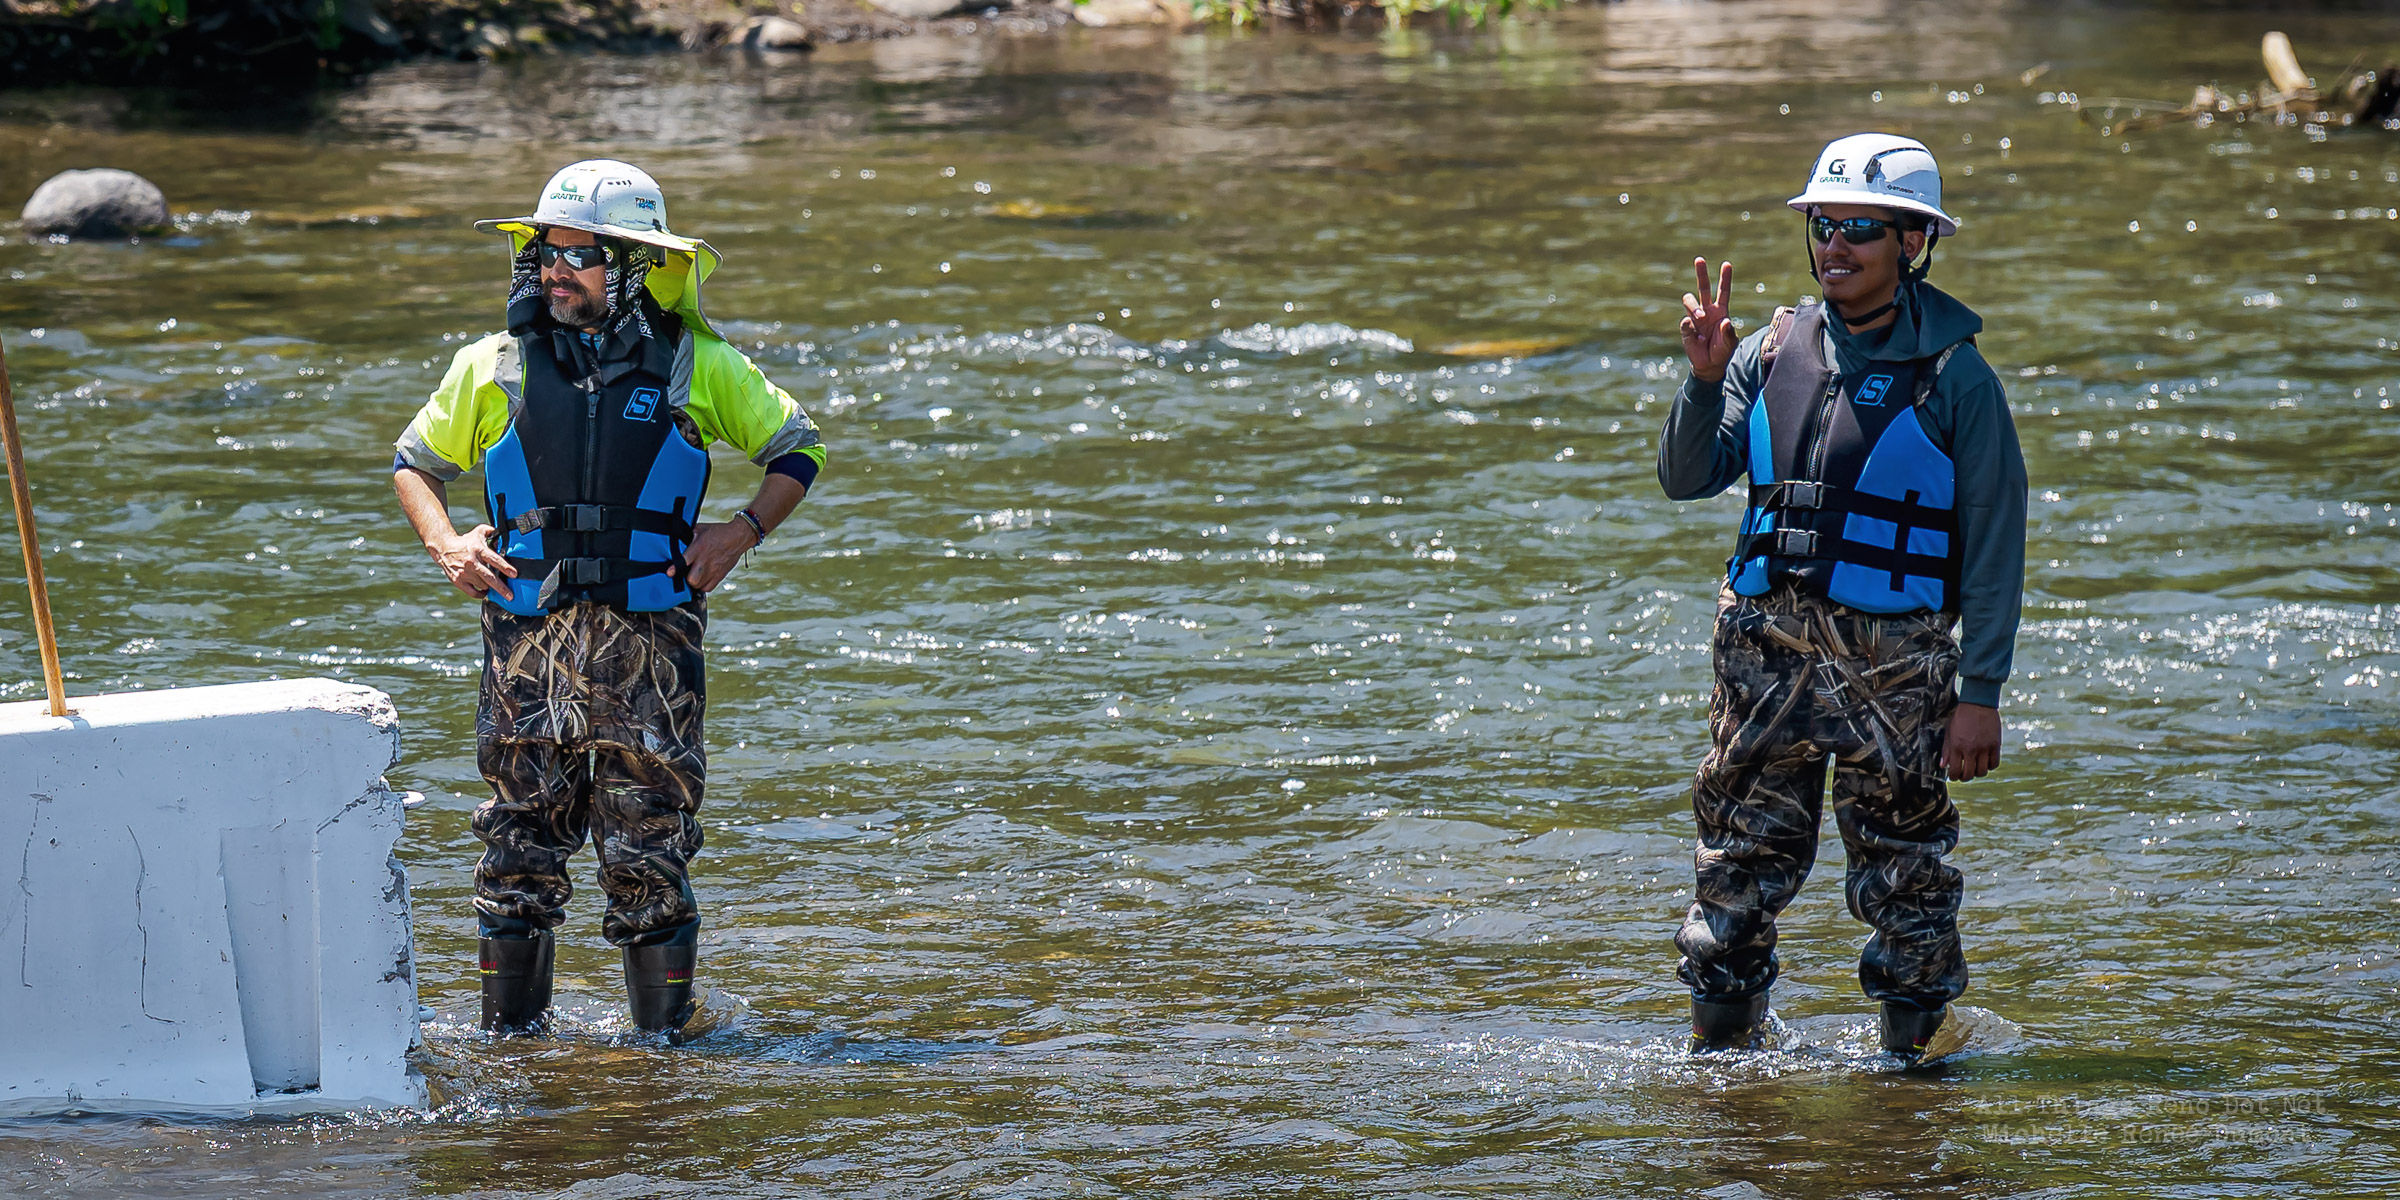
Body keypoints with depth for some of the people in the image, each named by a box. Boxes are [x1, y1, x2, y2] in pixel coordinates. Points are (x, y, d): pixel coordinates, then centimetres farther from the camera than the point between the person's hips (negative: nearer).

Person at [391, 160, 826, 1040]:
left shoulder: (696, 367, 2)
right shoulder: (497, 367, 5)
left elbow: (798, 448, 14)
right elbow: (415, 459, 19)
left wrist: (745, 530, -2)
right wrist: (444, 543, 1)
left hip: (648, 638, -1)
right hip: (529, 637, 2)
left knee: (648, 852, -1)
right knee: (519, 850, 4)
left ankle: (665, 1037, 8)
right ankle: (510, 1036, 15)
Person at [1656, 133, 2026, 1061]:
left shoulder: (1953, 376, -6)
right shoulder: (1774, 352, 7)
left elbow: (1995, 546, -6)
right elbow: (1687, 478, 4)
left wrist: (1981, 693, -11)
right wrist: (1705, 380, -13)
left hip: (1895, 660, -4)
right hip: (1767, 651, 4)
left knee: (1904, 879, 4)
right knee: (1737, 866, 7)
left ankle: (1915, 1055, 16)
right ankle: (1719, 1055, 19)